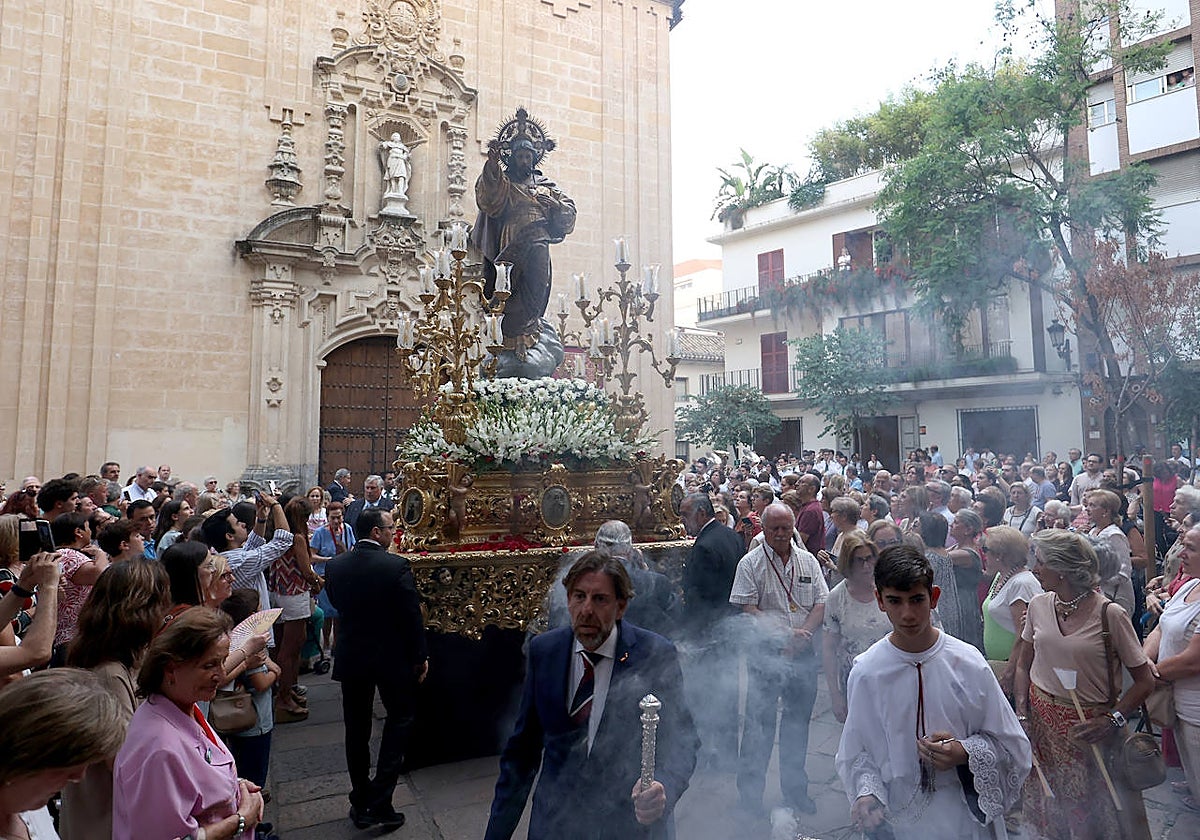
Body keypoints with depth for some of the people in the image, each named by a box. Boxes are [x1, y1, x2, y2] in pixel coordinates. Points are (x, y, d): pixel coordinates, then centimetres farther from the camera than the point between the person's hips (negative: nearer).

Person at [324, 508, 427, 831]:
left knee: (357, 728, 18)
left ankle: (361, 803, 29)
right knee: (399, 720, 15)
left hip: (350, 656, 4)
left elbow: (336, 605, 8)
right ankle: (380, 802, 10)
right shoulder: (396, 566, -21)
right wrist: (420, 656, -4)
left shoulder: (334, 566, -7)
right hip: (392, 657, -4)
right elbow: (412, 616, -16)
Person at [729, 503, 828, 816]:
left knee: (799, 719, 14)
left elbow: (821, 602, 5)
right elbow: (747, 608, -11)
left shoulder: (808, 561, 8)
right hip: (765, 652, -4)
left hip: (803, 652, 4)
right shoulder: (750, 564, -5)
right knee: (760, 720, 2)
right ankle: (750, 791, 17)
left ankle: (795, 788, 32)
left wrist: (804, 632, -10)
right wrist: (783, 634, -18)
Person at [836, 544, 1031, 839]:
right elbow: (856, 751, -2)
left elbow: (1009, 744, -1)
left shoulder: (968, 663, -12)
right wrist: (866, 792, -19)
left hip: (966, 814, 0)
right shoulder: (866, 671, -12)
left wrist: (965, 753, -19)